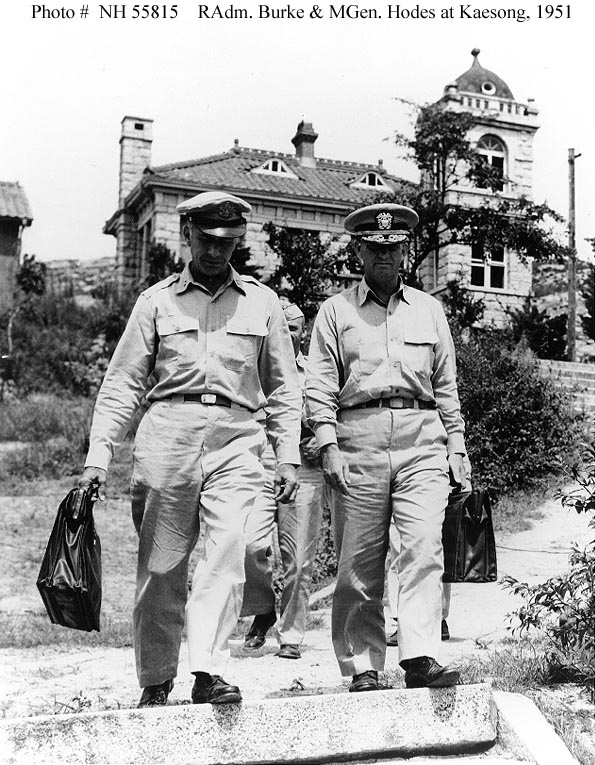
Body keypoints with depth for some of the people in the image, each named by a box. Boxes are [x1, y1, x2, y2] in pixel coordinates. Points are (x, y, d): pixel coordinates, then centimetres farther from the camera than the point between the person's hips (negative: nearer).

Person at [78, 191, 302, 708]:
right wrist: (98, 455, 0)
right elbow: (122, 384, 9)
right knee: (161, 565, 3)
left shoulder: (262, 302, 14)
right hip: (168, 432, 0)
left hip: (236, 437, 0)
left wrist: (289, 457, 8)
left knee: (229, 549, -18)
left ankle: (208, 670, -18)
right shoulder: (157, 301, 11)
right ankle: (155, 682, 17)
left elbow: (283, 388, 16)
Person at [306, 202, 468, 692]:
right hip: (359, 439, -1)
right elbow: (320, 384, 5)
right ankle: (363, 667, 8)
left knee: (424, 549, -14)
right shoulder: (336, 310, 12)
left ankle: (421, 657, -16)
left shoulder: (429, 309, 19)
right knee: (359, 563, 0)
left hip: (422, 439, 1)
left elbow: (447, 387, 20)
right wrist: (328, 446, -7)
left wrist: (457, 448, 13)